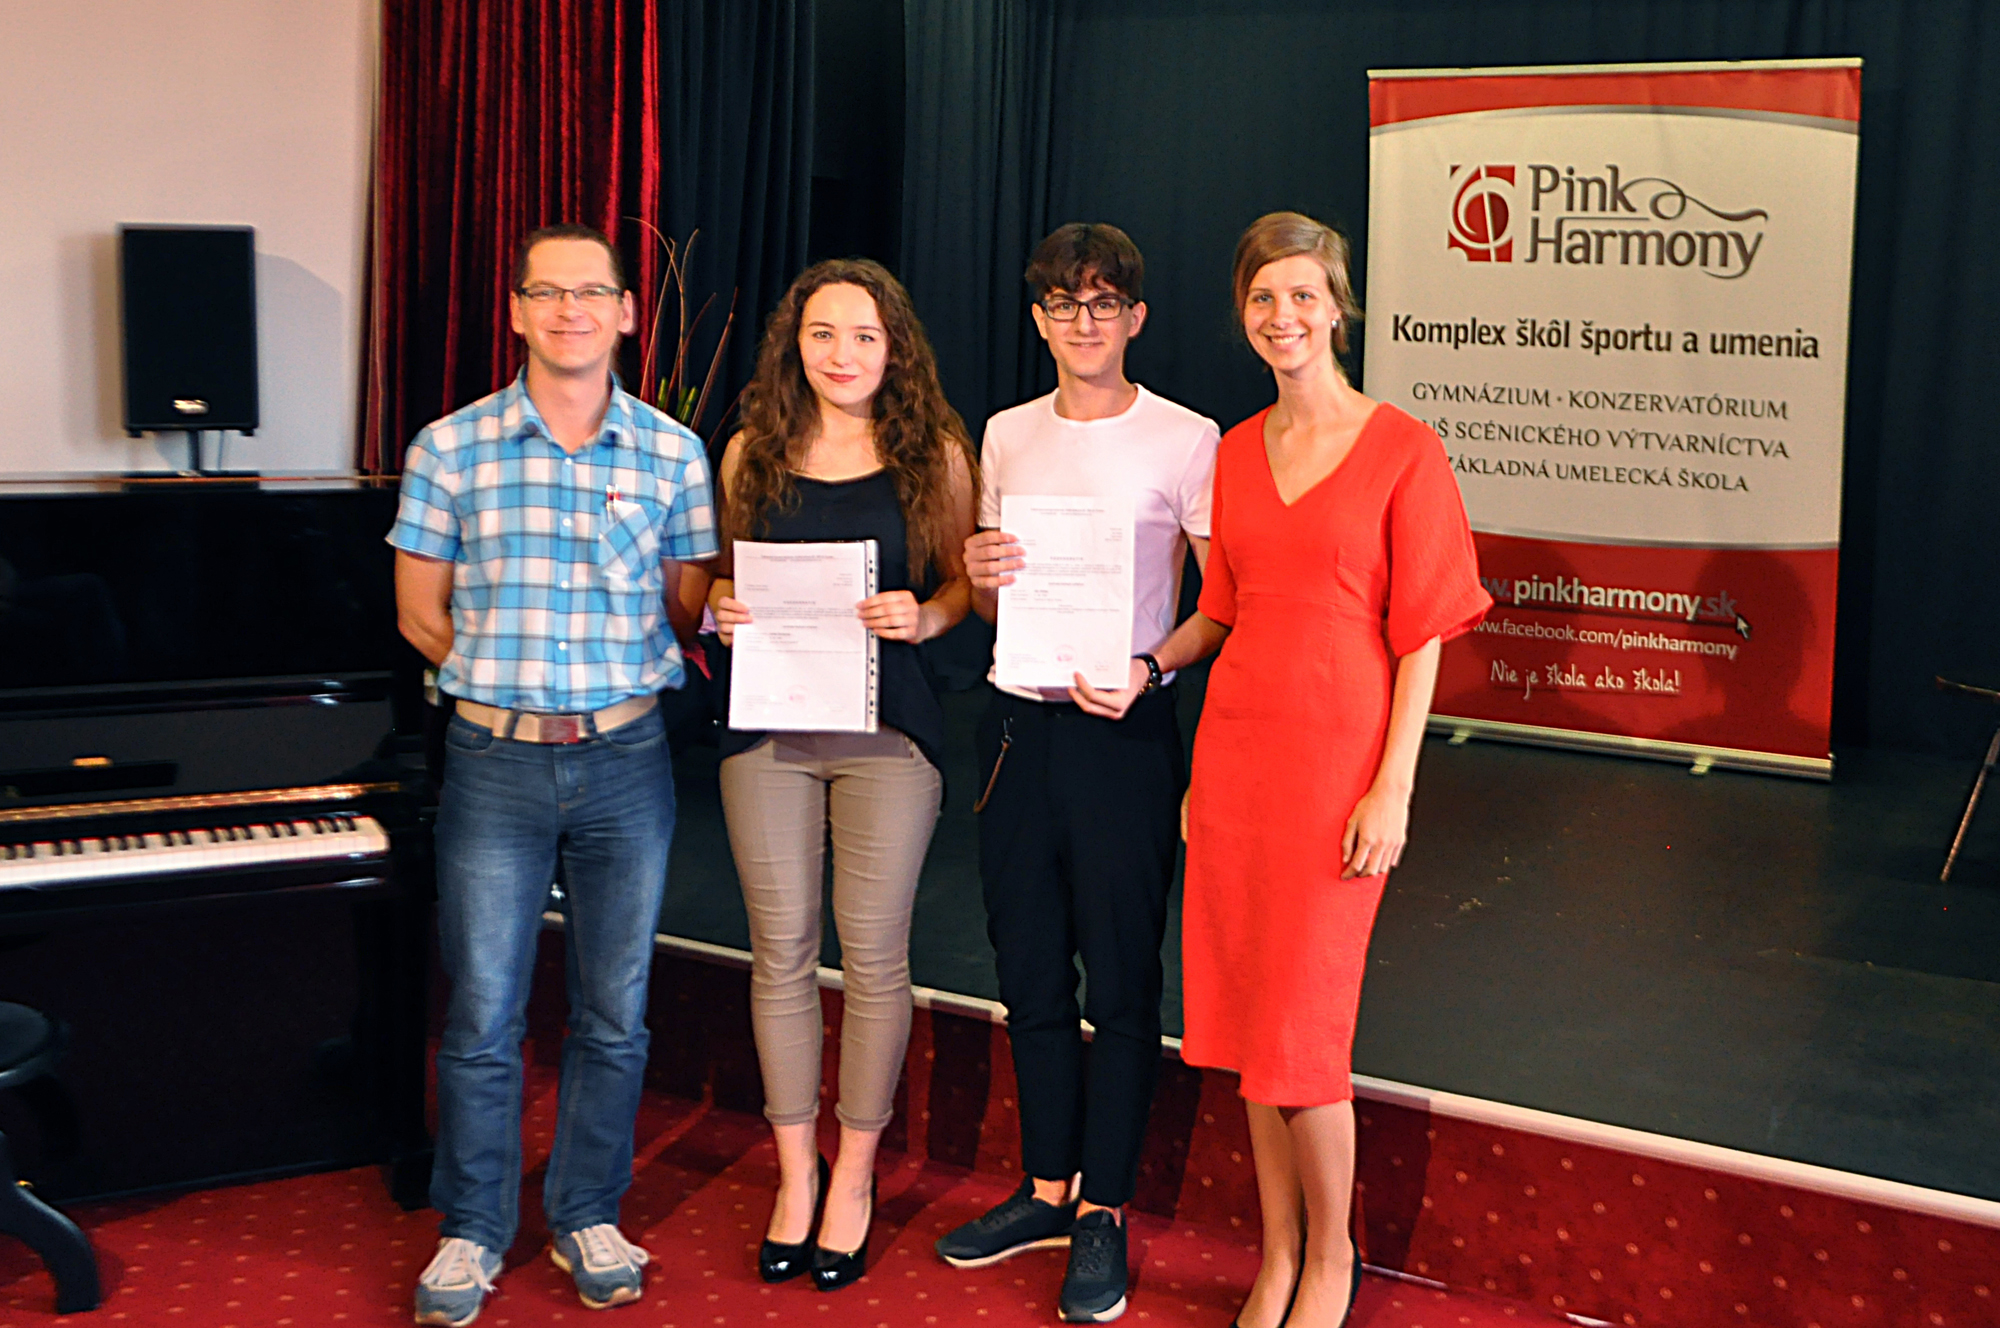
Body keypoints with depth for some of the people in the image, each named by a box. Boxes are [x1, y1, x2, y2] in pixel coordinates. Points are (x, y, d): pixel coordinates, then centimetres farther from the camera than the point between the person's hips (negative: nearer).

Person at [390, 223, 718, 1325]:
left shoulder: (673, 453, 3)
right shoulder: (451, 448, 1)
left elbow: (692, 610, 8)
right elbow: (421, 613, 6)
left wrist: (614, 685, -4)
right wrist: (514, 680, -1)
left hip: (626, 758, 1)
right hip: (494, 761, -1)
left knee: (614, 1013, 9)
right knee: (481, 1015, 3)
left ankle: (589, 1217, 26)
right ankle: (473, 1230, 20)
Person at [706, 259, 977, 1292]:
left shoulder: (933, 453, 1)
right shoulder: (751, 453, 7)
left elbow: (963, 584, 6)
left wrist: (924, 616, -14)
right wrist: (721, 607, -5)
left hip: (886, 729, -2)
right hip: (768, 726, 2)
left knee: (873, 954, 3)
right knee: (781, 952, 7)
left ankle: (855, 1177, 20)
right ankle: (795, 1173, 22)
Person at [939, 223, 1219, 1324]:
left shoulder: (1185, 440, -4)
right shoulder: (1007, 435, 11)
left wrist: (1148, 668, -20)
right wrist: (979, 578, -5)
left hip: (1124, 732, -5)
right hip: (1018, 724, 5)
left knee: (1120, 978, 2)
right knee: (1030, 969, 12)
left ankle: (1104, 1211, 15)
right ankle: (1047, 1189, 26)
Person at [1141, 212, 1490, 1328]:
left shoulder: (1402, 449, -5)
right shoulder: (1236, 452, 11)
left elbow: (1421, 636, -7)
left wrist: (1392, 788, -12)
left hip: (1336, 757, -5)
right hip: (1233, 747, 5)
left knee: (1300, 1034, -3)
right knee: (1247, 1019, 9)